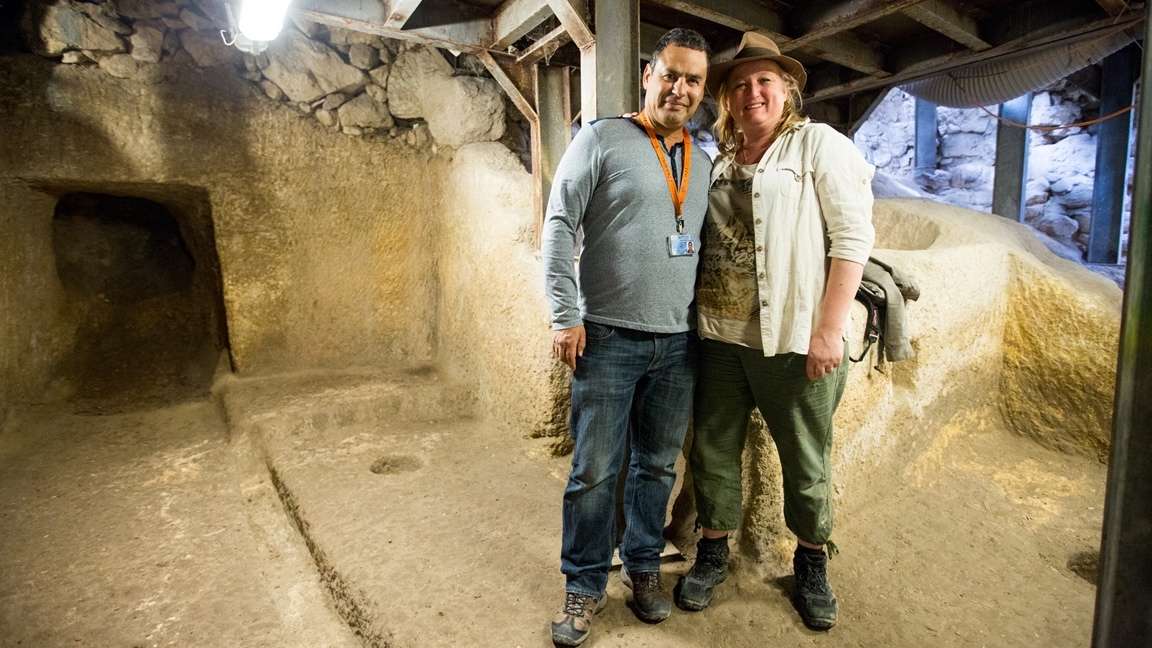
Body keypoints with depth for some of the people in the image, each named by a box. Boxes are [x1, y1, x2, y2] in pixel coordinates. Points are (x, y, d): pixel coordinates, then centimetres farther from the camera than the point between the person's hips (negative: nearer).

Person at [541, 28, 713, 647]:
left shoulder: (703, 164, 14)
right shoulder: (602, 139, -2)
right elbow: (559, 227, -7)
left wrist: (705, 323, 16)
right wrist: (565, 316, -13)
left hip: (678, 343, 5)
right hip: (608, 338, -5)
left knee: (657, 466, 14)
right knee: (594, 470, 3)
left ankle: (643, 567, 33)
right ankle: (584, 585, 22)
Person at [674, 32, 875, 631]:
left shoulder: (818, 144, 0)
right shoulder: (718, 161, 14)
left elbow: (852, 237, -7)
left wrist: (829, 330, -15)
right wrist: (693, 317, 6)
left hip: (793, 341, -4)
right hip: (719, 337, 5)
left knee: (806, 465, 10)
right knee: (711, 452, 13)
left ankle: (812, 566, 34)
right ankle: (712, 554, 34)